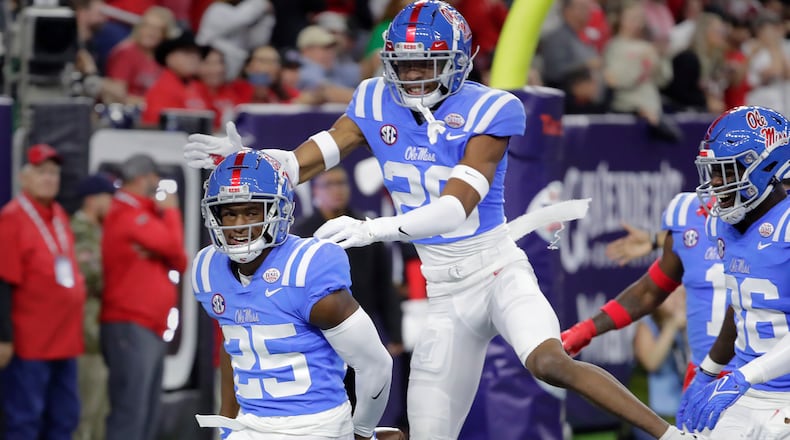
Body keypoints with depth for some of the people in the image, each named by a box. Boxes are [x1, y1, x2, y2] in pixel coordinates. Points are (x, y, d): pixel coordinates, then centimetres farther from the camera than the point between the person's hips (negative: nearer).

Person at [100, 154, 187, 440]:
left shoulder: (142, 217, 19)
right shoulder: (129, 215, -11)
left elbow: (179, 262, 14)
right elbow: (174, 246, -19)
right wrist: (170, 212, -2)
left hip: (150, 330, 10)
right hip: (130, 328, -10)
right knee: (129, 415, -14)